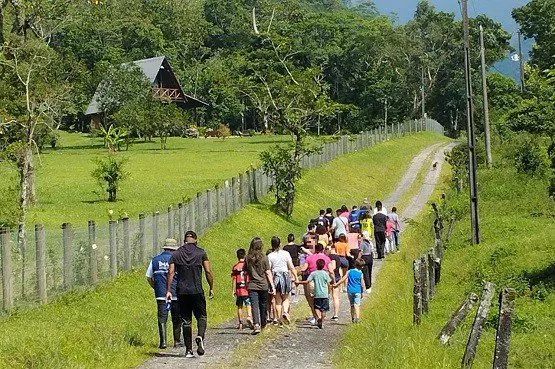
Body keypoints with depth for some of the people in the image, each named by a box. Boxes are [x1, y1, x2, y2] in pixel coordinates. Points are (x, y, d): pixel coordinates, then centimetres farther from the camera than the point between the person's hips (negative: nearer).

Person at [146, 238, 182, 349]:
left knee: (162, 318, 1)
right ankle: (177, 341, 16)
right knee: (176, 319, 10)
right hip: (175, 294, -2)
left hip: (161, 294, 2)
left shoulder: (155, 260, 8)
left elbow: (148, 277, 10)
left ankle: (163, 341, -9)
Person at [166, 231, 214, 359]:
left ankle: (188, 350, 7)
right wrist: (211, 288, 5)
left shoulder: (176, 254, 6)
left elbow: (171, 273, -2)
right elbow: (208, 271, -4)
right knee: (201, 317, 9)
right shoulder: (201, 253, 1)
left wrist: (168, 290, -1)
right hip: (197, 291, -2)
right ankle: (200, 337, -20)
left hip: (182, 291, 2)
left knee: (186, 321, 8)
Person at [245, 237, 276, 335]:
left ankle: (256, 324, -24)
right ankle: (263, 325, 29)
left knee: (254, 306, -6)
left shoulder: (248, 258, -2)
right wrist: (272, 286, -2)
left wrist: (246, 283, 19)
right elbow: (268, 273, -6)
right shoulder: (264, 258, -7)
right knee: (263, 305, 15)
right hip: (263, 285, 0)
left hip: (252, 285, 0)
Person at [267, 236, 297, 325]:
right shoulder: (285, 253, -1)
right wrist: (295, 277, 4)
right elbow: (291, 267, -2)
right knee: (286, 299, 13)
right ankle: (285, 312, -13)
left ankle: (280, 319, 6)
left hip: (275, 277, 0)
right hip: (285, 276, 0)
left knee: (278, 301, 8)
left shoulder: (270, 256, -2)